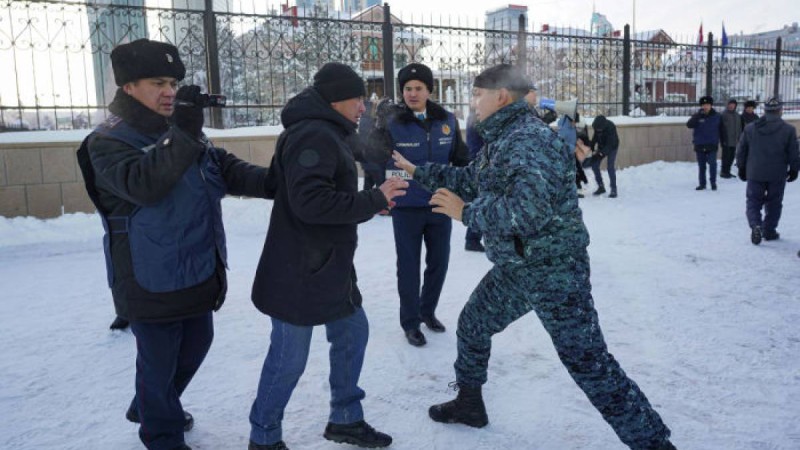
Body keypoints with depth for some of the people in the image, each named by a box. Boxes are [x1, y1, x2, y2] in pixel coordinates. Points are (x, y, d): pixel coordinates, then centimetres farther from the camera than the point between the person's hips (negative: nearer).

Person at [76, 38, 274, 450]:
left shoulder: (184, 133, 9)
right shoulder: (107, 141, -13)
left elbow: (230, 171, 6)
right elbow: (142, 184, -31)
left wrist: (277, 183, -11)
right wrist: (181, 135, -39)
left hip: (199, 272, 8)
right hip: (151, 281, -8)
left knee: (196, 345, 23)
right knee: (160, 360, 7)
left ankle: (150, 407, 48)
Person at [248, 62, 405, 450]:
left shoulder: (326, 133, 15)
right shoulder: (313, 135, -19)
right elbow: (310, 202, -29)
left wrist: (371, 202, 6)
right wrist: (374, 199, -20)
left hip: (329, 267, 11)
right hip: (300, 272, -11)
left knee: (353, 332, 17)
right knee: (289, 357, 2)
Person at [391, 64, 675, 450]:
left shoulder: (529, 139, -22)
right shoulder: (502, 139, 9)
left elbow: (528, 210, -34)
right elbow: (469, 180, 24)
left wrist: (465, 212, -21)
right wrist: (418, 171, 24)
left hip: (555, 270, -10)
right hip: (515, 268, 10)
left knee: (589, 364, -7)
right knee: (472, 326, 22)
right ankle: (469, 404, 43)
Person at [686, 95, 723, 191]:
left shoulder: (717, 116, 3)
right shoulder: (697, 116, 1)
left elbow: (721, 130, 8)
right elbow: (689, 125, -16)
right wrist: (699, 115, -23)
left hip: (712, 145, -1)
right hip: (699, 145, 1)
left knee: (712, 163, -11)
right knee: (701, 165, 9)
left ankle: (713, 182, 2)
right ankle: (702, 184, 19)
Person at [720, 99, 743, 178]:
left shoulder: (737, 115, 14)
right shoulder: (724, 114, -7)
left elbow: (740, 127, 19)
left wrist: (739, 138, 13)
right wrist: (723, 139, -16)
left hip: (734, 141, 7)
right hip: (727, 141, -7)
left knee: (731, 157, 10)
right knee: (726, 156, -4)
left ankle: (727, 171, 19)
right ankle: (724, 172, 4)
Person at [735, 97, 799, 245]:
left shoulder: (750, 128, 0)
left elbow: (741, 151, 6)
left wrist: (742, 168, 17)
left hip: (755, 174, 1)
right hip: (777, 175, -1)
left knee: (753, 202, 7)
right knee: (774, 203, 13)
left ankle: (755, 225, -16)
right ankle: (769, 231, 18)